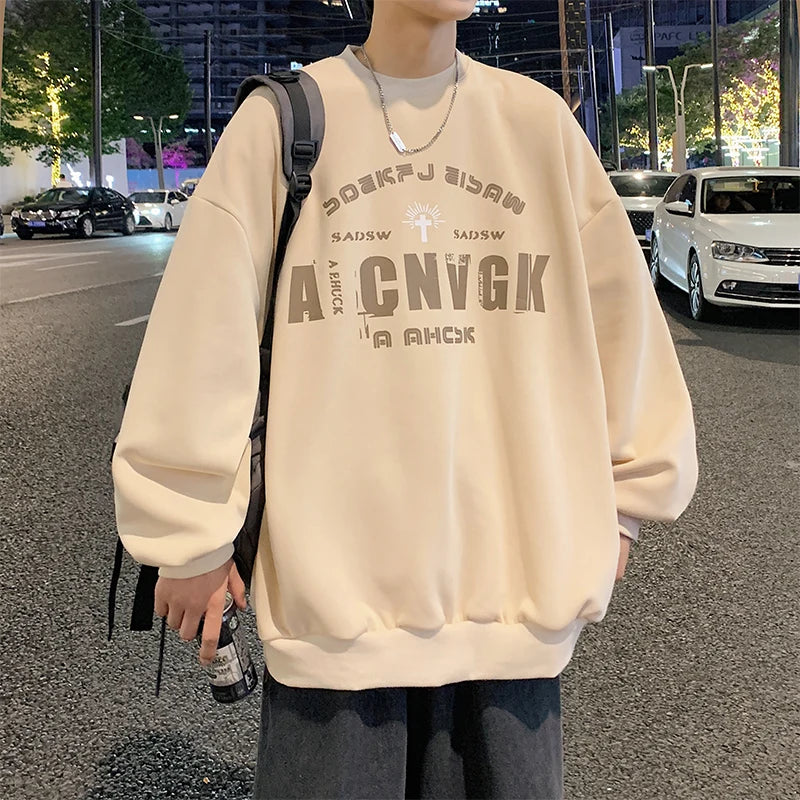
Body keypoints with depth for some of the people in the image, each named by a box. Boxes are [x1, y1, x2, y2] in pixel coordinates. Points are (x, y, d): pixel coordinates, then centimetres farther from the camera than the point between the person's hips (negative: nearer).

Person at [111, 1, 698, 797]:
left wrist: (617, 500, 12)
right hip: (333, 584, -2)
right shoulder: (280, 120, -1)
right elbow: (205, 335, -1)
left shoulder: (540, 121, 6)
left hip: (515, 580, 3)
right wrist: (192, 533, 1)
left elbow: (617, 312, 10)